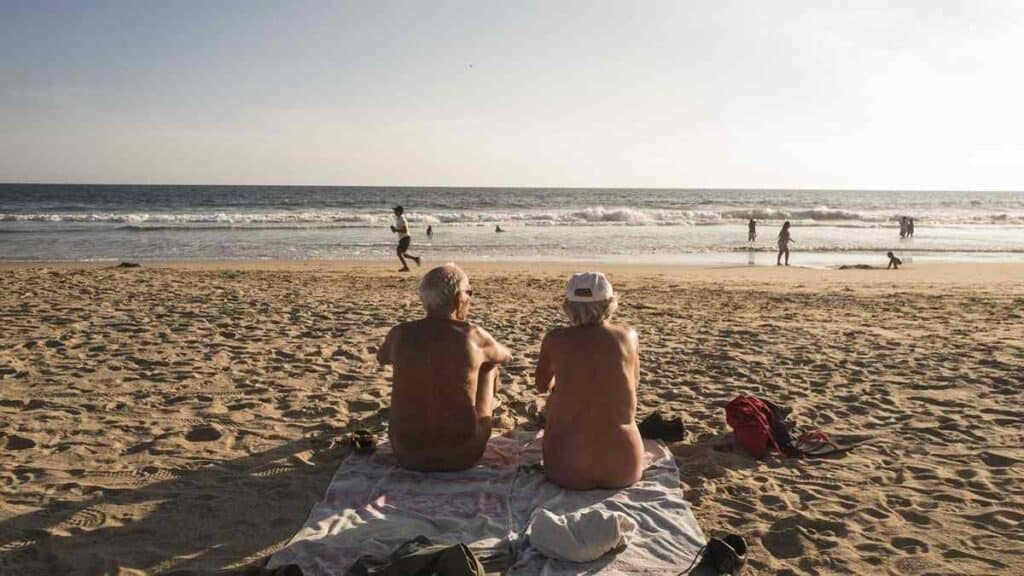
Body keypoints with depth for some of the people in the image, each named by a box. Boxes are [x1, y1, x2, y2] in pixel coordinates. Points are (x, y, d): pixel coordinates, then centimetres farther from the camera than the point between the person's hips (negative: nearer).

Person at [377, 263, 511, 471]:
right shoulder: (473, 336, -12)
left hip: (407, 453, 2)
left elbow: (382, 358, 19)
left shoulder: (400, 334, -7)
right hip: (462, 455, -2)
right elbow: (505, 356, 12)